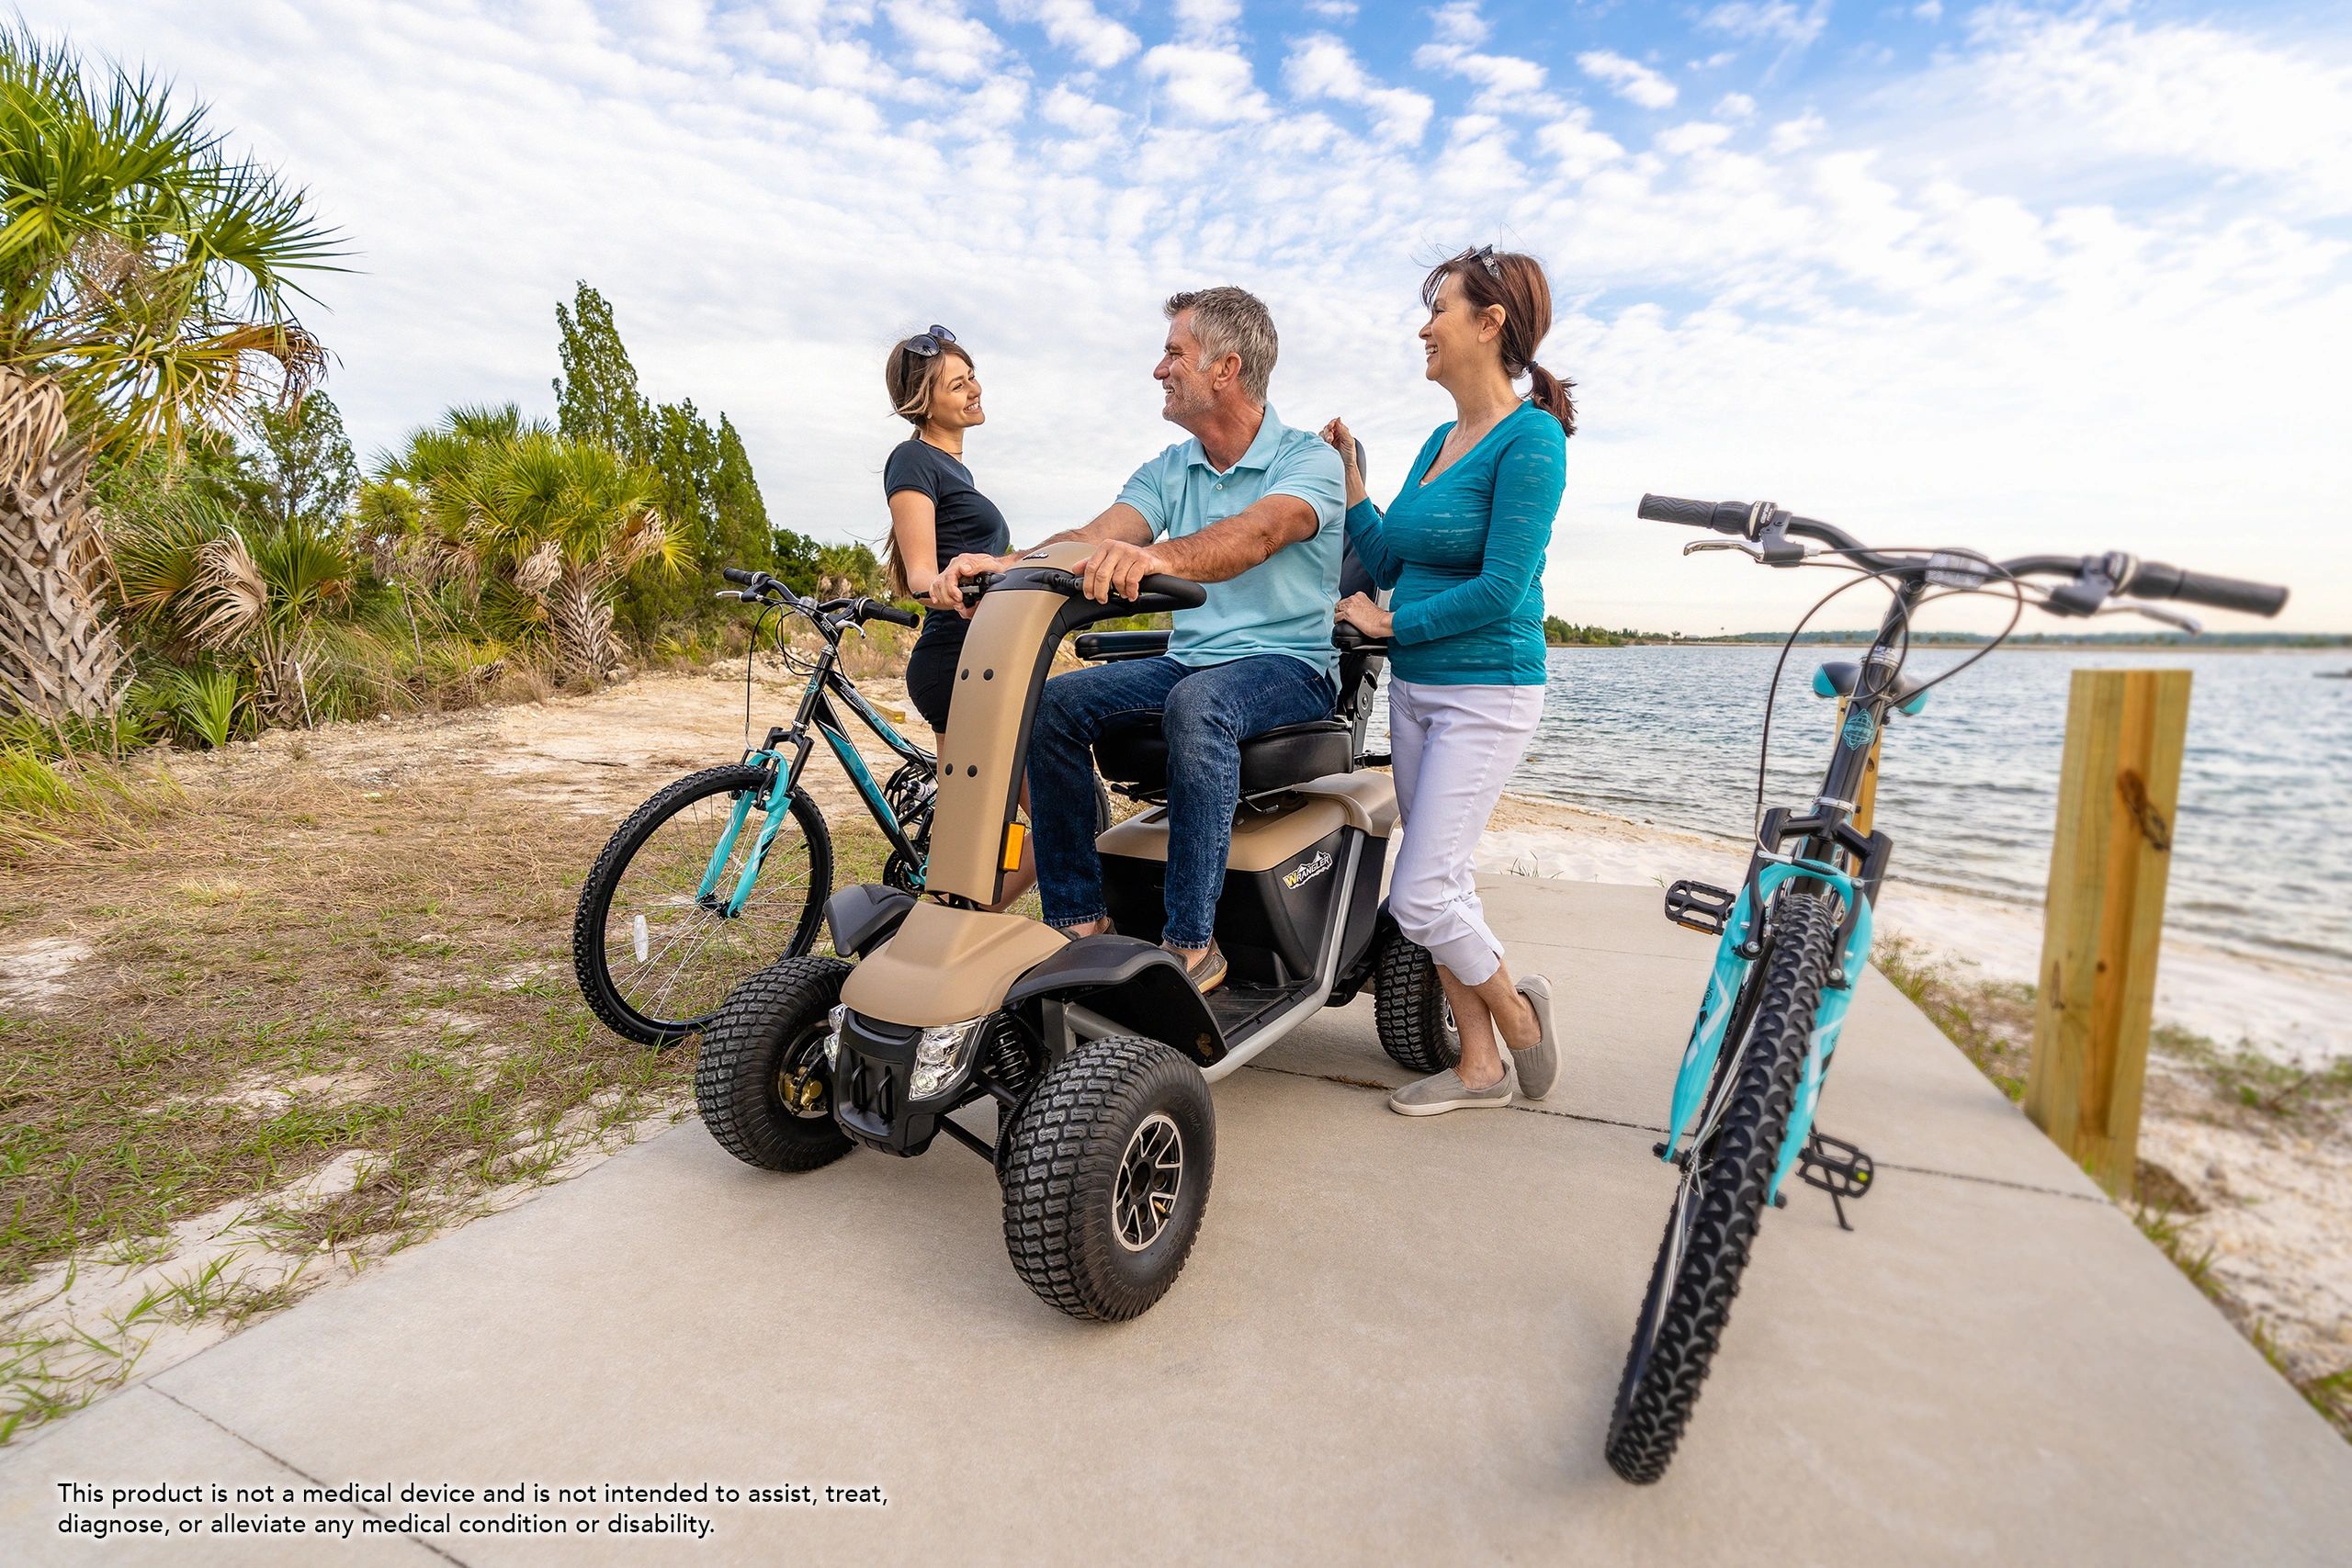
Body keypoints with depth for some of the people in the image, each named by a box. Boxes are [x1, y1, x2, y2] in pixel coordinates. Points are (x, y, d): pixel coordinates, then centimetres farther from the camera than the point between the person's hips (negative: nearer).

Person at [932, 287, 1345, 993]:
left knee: (1197, 704, -38)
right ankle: (1078, 919, -12)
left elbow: (1255, 535, -29)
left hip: (1289, 664, -5)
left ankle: (1190, 942, -30)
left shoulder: (1308, 459, -6)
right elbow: (1092, 538, -6)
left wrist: (1155, 556, -49)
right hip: (1187, 660, 6)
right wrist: (1003, 563, -25)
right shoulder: (1167, 472, 12)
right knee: (1053, 703, -16)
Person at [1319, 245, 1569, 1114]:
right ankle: (1480, 1066, 25)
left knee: (1420, 896, -8)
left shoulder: (1530, 437, -12)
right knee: (1440, 882, 11)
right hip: (1413, 688, 9)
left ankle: (1517, 1010, 20)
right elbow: (1388, 561, 14)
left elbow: (1500, 589, -19)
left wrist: (1389, 624, -11)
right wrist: (1348, 477, 8)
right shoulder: (1440, 442, 13)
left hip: (1487, 692, -8)